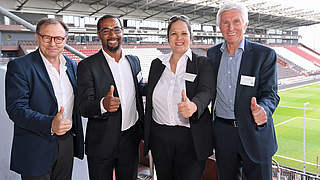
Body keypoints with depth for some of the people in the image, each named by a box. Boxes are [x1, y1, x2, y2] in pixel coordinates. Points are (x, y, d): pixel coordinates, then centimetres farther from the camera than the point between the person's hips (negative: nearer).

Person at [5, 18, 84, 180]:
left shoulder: (71, 65, 7)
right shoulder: (19, 66, -11)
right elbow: (16, 109, -18)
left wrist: (77, 136, 11)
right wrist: (50, 124, -31)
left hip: (67, 142, 6)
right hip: (36, 150, -5)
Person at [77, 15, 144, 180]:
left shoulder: (134, 61, 5)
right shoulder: (87, 66, -10)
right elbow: (84, 107, -16)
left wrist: (142, 128, 13)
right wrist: (103, 104, -37)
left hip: (131, 140, 4)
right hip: (101, 143, -4)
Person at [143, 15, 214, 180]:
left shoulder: (202, 63, -3)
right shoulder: (157, 64, 7)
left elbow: (205, 92, -20)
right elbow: (149, 101, 11)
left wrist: (193, 105, -43)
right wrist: (147, 135, 11)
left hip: (191, 139, -3)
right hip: (159, 137, 4)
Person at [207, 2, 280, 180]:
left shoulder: (265, 54, -6)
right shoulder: (212, 53, 6)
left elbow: (270, 93, -11)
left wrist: (262, 109, -33)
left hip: (254, 133, -3)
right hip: (222, 133, 3)